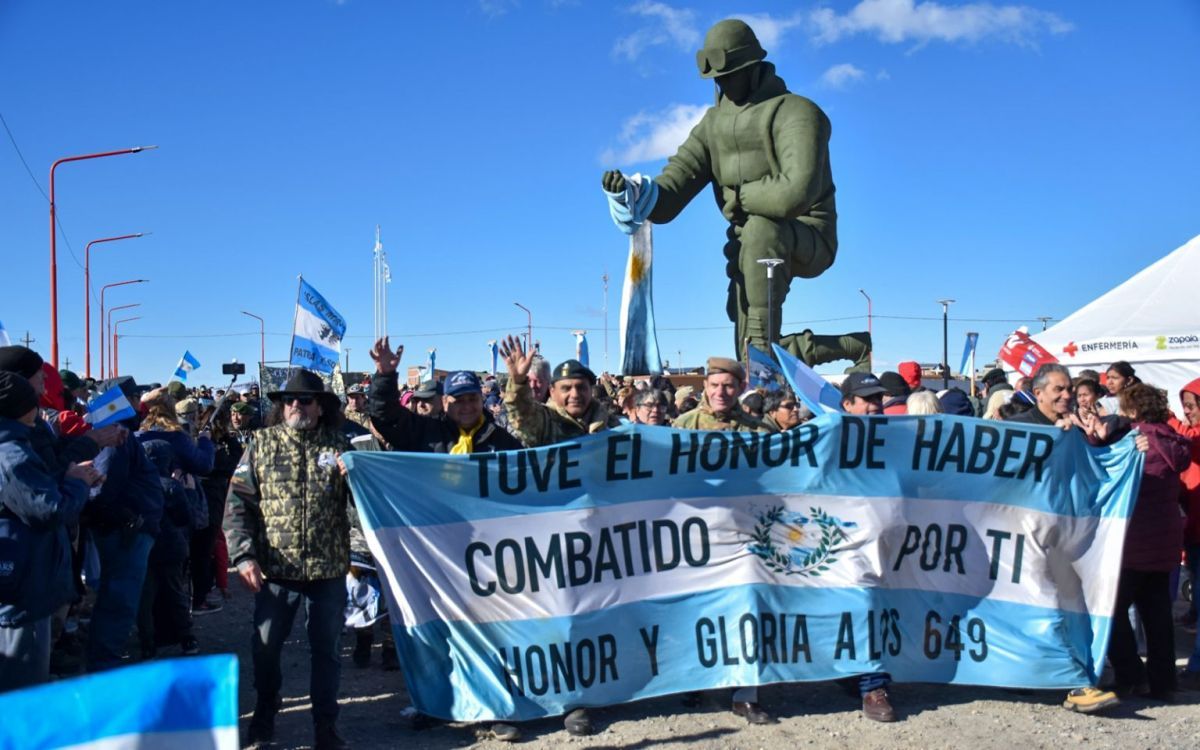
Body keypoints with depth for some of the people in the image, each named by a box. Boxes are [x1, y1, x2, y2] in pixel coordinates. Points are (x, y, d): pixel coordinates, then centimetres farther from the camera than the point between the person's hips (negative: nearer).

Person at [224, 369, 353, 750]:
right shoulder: (262, 443, 2)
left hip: (329, 569, 0)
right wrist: (244, 555, -9)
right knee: (265, 646, 13)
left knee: (326, 649, 9)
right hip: (275, 569, 0)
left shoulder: (338, 445, 3)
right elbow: (238, 502, 0)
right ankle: (264, 714, 35)